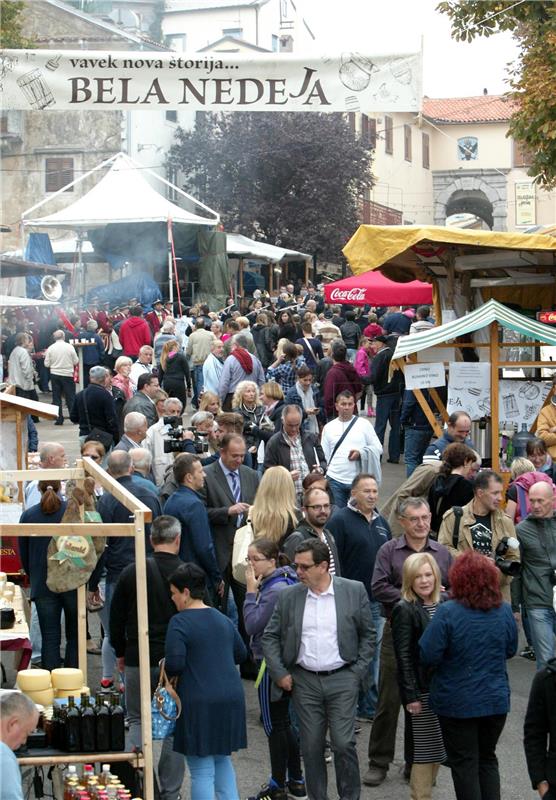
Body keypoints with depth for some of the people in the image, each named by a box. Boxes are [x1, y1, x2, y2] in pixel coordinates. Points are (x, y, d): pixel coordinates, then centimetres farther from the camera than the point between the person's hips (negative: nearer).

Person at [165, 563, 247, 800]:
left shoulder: (180, 622, -10)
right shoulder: (223, 620, 12)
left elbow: (175, 663, -17)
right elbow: (241, 654, 21)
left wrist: (166, 672, 3)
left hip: (199, 702, -7)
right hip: (231, 698, 7)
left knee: (202, 772, 0)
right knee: (222, 759, 22)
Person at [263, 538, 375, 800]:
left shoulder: (354, 591, -2)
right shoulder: (288, 596, 2)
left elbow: (367, 635, 5)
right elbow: (270, 637, 9)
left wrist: (358, 672, -1)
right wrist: (279, 673, 1)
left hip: (342, 679, -2)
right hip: (304, 681, 2)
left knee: (344, 744, -6)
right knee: (311, 746, 5)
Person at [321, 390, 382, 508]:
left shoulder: (364, 424, 4)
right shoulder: (329, 427, 10)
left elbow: (378, 448, 2)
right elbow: (324, 455, 13)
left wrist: (361, 453, -15)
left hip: (358, 481, -1)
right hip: (335, 480, 2)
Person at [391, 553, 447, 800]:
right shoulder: (404, 610, -10)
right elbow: (403, 657, -12)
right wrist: (410, 695, -15)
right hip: (422, 691, -6)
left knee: (438, 748, 11)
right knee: (425, 749, 0)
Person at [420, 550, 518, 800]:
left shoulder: (448, 612, -20)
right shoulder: (504, 611, -6)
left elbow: (428, 656, -19)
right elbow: (510, 650, 8)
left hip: (458, 703, -4)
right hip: (496, 700, 4)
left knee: (464, 763, 8)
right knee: (488, 759, 20)